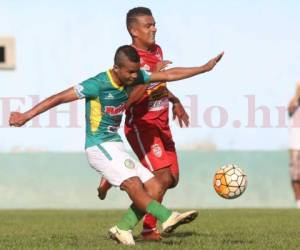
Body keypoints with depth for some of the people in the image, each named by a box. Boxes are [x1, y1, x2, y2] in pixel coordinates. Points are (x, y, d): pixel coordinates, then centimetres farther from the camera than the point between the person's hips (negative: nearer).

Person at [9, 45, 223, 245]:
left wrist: (204, 68, 11)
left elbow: (169, 75, 11)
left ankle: (123, 228, -3)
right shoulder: (98, 84, -17)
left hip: (116, 147, 8)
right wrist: (27, 116, -18)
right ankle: (168, 218, -36)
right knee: (133, 184, -27)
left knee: (155, 189, -3)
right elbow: (60, 98, -16)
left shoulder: (133, 78, 4)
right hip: (99, 147, -8)